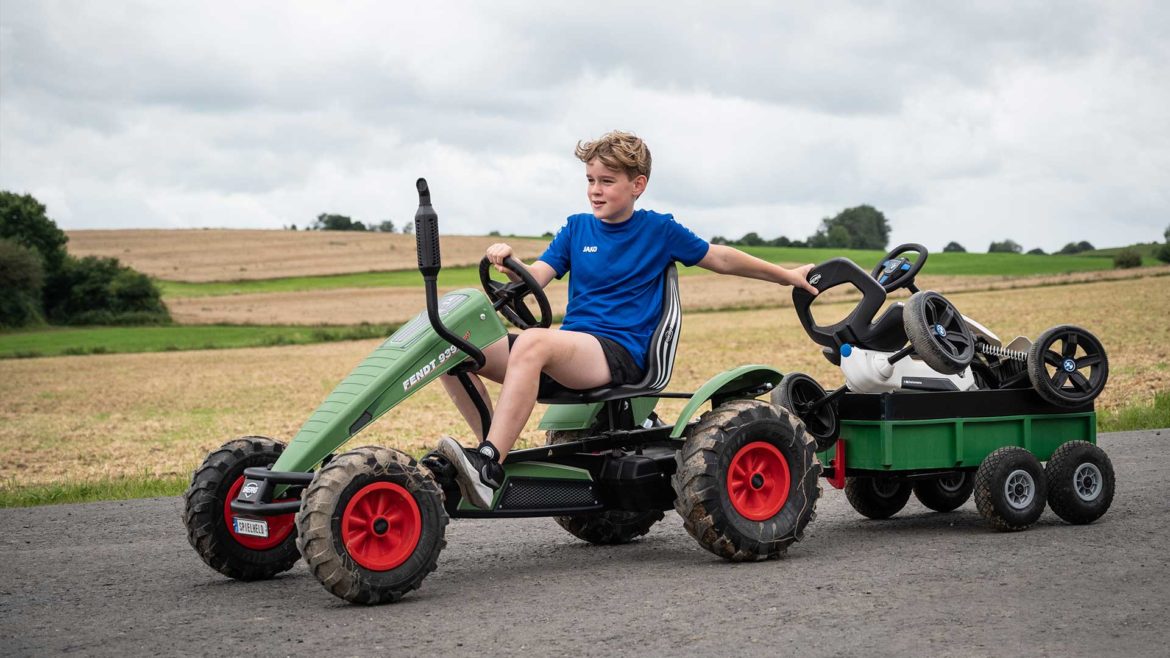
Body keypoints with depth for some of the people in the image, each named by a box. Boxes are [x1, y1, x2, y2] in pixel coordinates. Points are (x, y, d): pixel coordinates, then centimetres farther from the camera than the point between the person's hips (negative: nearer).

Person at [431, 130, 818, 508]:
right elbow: (535, 278, 5)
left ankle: (487, 468, -46)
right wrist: (508, 264, -18)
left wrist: (788, 276, 22)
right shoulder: (577, 228, 16)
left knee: (532, 343, -38)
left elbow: (720, 259, 19)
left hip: (620, 355, -5)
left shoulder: (659, 230, 7)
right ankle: (495, 451, -15)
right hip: (570, 351, 5)